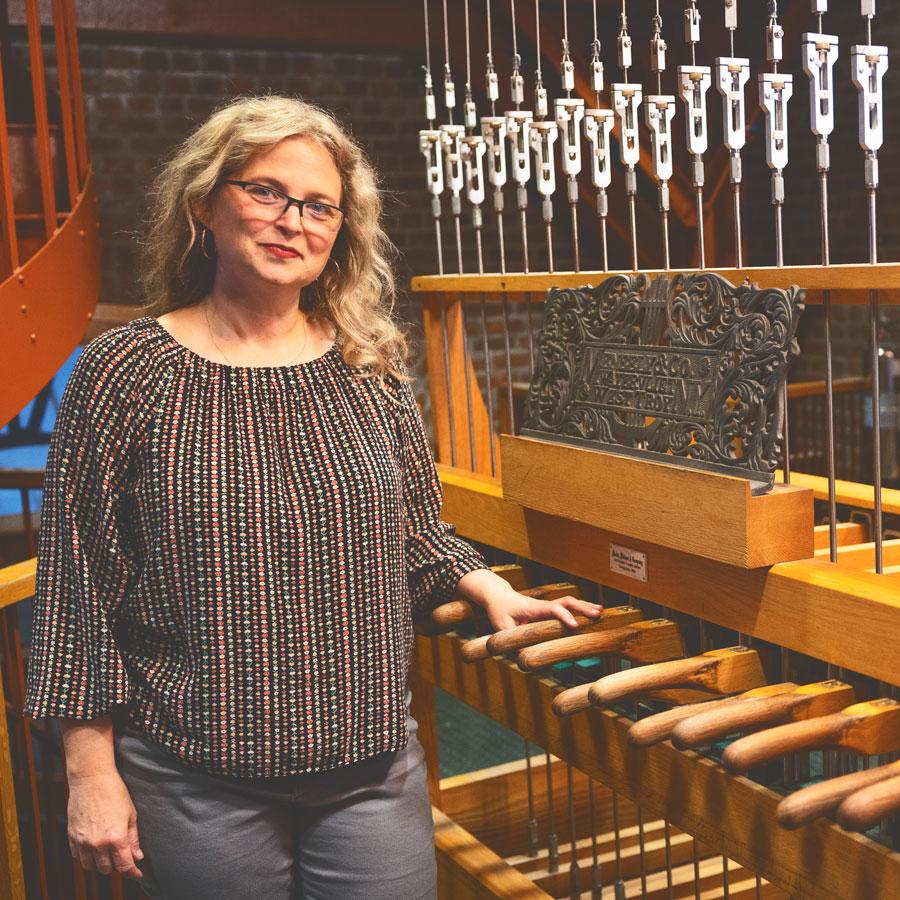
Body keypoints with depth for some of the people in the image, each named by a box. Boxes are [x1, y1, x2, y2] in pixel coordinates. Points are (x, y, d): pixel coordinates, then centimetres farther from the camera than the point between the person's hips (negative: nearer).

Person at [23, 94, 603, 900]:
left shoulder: (370, 370, 3)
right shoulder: (126, 372, -7)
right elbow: (79, 579, -5)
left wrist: (489, 588, -2)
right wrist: (92, 774, -5)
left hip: (373, 772, 3)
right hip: (197, 787, -2)